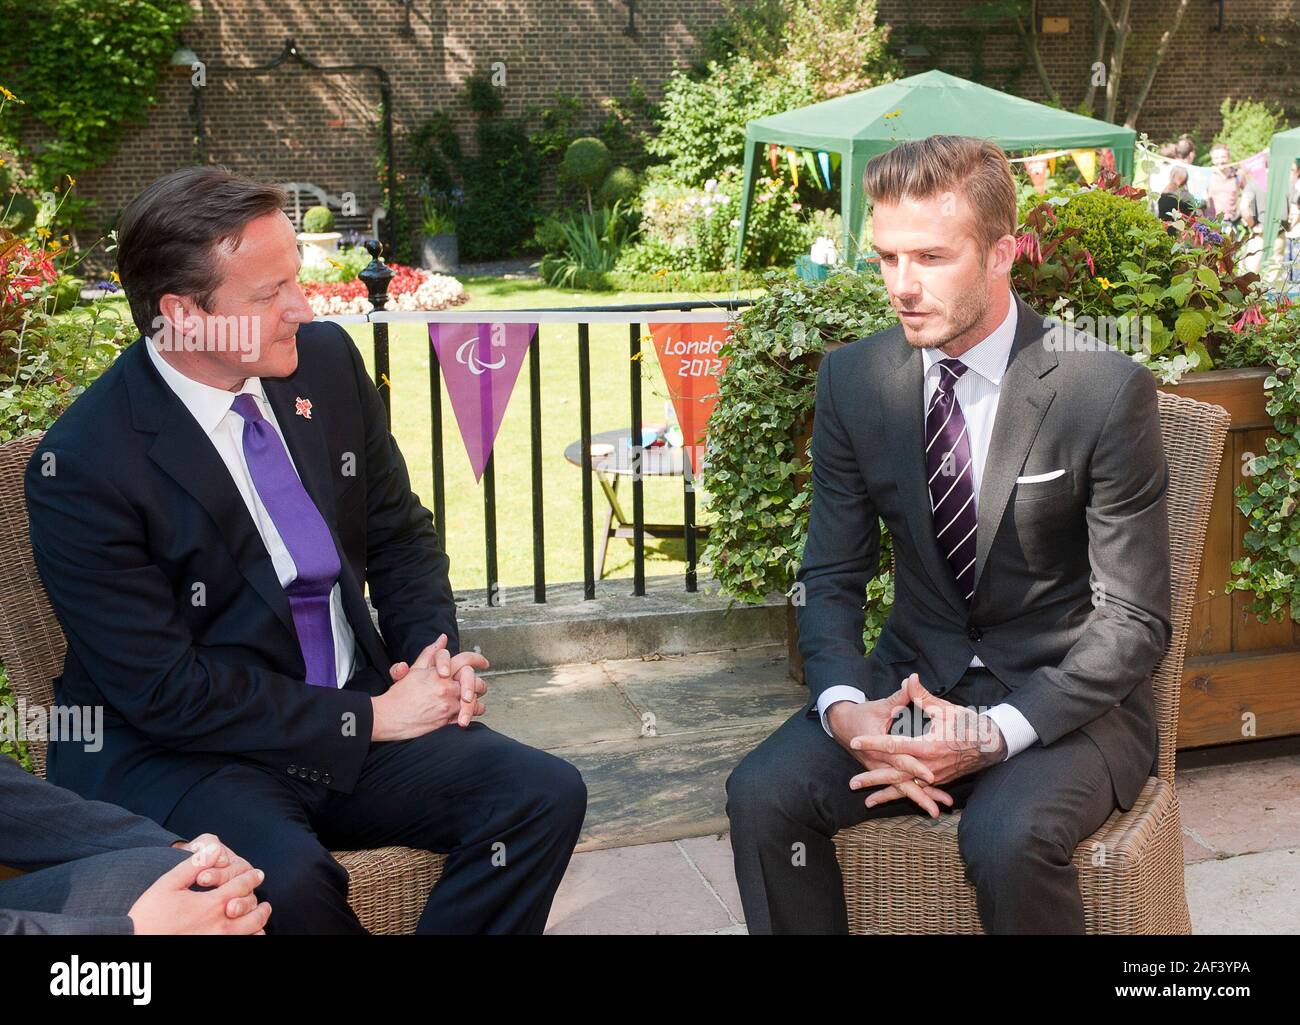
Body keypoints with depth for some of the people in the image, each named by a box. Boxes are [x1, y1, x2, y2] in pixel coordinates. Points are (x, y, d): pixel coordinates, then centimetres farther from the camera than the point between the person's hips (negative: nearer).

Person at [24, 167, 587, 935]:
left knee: (545, 794, -16)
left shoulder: (327, 360, -1)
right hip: (175, 751, -5)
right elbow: (165, 691, -16)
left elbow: (400, 534, 11)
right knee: (283, 879, -35)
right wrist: (366, 719, -17)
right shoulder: (83, 467, -17)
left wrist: (437, 653, -7)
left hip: (357, 710, 5)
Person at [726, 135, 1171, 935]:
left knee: (1008, 837, -32)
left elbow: (1134, 621, -11)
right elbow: (832, 575, 3)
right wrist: (843, 707, -16)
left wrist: (998, 733, -23)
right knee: (764, 793, -20)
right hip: (915, 679, 4)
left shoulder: (1107, 390, -14)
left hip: (1065, 697, -3)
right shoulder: (854, 379, -3)